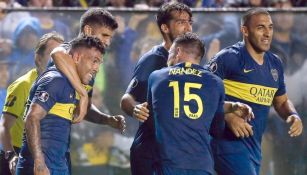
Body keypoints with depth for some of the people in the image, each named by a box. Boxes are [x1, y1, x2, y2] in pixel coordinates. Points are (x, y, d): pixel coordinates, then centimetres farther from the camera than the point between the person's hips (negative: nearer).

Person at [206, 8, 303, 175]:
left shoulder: (274, 64, 14)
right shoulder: (228, 58, -10)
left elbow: (281, 101, 26)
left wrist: (293, 116, 4)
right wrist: (229, 117, -24)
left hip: (254, 147, 8)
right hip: (229, 141, -8)